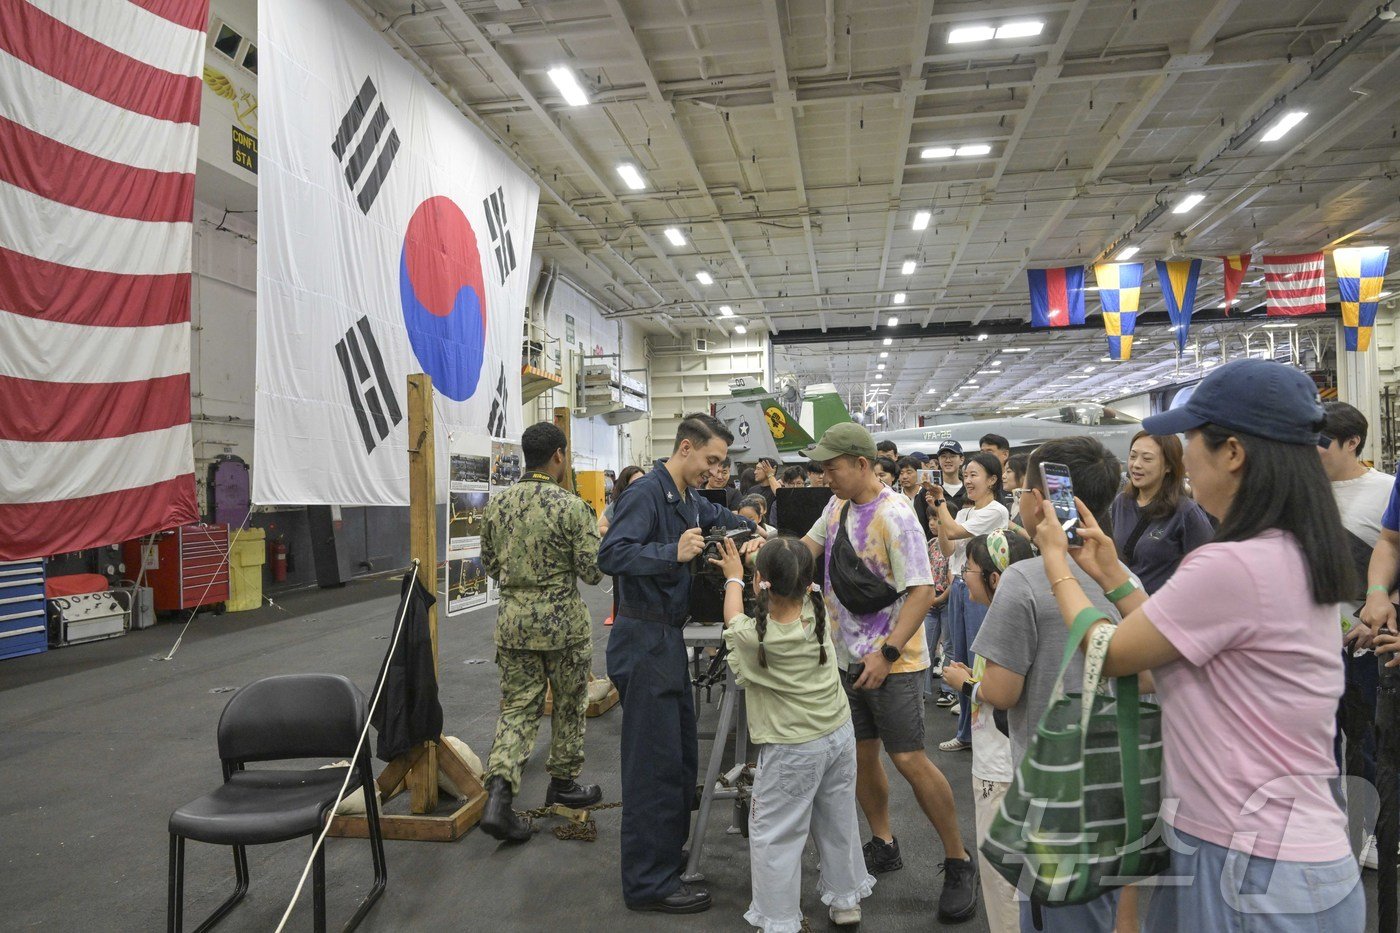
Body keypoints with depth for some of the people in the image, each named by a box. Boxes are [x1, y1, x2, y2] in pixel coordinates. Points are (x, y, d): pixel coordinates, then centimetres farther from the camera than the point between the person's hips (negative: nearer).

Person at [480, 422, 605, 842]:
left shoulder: (497, 504, 2)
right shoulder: (571, 506, -14)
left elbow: (490, 564, 11)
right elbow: (593, 571, -13)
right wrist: (602, 536, 4)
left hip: (513, 620, 4)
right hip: (562, 621, -4)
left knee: (517, 707, 9)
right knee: (569, 705, 15)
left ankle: (499, 791, -8)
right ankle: (563, 783, 30)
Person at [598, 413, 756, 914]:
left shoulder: (691, 500, 14)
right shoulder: (647, 493, -15)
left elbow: (724, 517, 33)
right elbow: (611, 554, -25)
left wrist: (752, 531, 14)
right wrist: (674, 552, -34)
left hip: (668, 638, 10)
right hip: (643, 641, -10)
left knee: (680, 754, 17)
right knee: (655, 761, -4)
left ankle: (667, 853, 33)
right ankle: (648, 883, 8)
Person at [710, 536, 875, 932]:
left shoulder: (752, 637, -22)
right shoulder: (815, 613, -12)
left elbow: (734, 618, 3)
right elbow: (798, 588, 12)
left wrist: (734, 577, 19)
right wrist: (769, 555, 22)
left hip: (793, 750, -6)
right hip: (841, 735, 6)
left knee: (773, 836, 10)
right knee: (838, 823, 22)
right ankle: (846, 901, 39)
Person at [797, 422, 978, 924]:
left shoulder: (894, 514, -19)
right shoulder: (839, 504, 5)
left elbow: (923, 591, -21)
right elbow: (811, 545, 18)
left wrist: (887, 653, -25)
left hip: (892, 660, -7)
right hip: (847, 656, 7)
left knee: (908, 759, -6)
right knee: (860, 754, 13)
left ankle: (959, 862, 12)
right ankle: (882, 845, 33)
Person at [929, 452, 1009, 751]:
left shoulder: (996, 511, -9)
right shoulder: (963, 513, 15)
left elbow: (953, 532, -15)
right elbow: (947, 549, 8)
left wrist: (941, 502, -3)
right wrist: (937, 512, 2)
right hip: (958, 588, 8)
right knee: (960, 662, 12)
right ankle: (966, 733, 22)